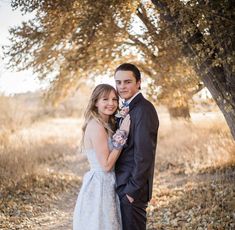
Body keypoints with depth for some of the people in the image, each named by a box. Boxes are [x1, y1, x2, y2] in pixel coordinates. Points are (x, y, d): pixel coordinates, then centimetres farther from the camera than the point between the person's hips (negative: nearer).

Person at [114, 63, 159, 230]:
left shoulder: (144, 109, -16)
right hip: (123, 185, 9)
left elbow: (144, 154, -21)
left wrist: (133, 189, -18)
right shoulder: (128, 108, 13)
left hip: (132, 187, -9)